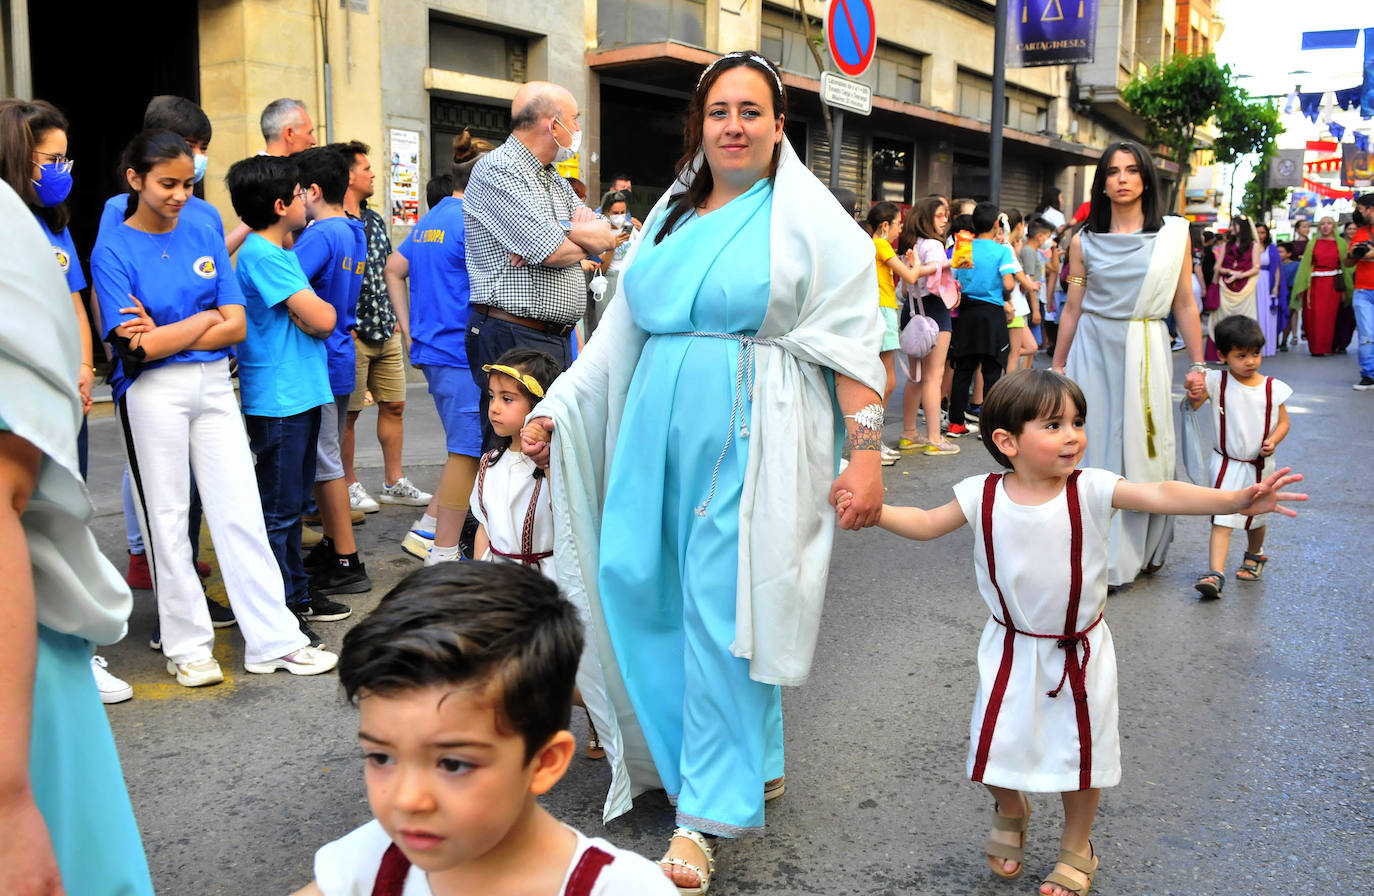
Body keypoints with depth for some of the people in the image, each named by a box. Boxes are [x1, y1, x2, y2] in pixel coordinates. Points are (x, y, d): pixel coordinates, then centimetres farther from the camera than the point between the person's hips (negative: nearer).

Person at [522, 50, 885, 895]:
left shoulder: (810, 219, 0)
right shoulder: (672, 217, 16)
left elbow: (852, 344, -6)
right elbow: (621, 332, 18)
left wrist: (866, 452, -14)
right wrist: (554, 408, 13)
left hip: (751, 437, -6)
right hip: (661, 429, 6)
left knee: (721, 607, -7)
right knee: (636, 583, 5)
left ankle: (708, 811, 6)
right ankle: (755, 761, 24)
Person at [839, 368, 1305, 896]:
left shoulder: (1092, 490, -18)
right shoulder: (983, 496, -13)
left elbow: (1161, 495, -29)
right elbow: (926, 524, -2)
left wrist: (1235, 499, -43)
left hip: (1080, 652, -1)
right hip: (1011, 650, 1)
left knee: (1080, 753, 12)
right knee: (996, 749, 7)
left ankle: (1076, 849, 39)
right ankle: (1010, 811, 43)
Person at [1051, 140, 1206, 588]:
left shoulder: (1174, 235, 3)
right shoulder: (1084, 241, 4)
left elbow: (1185, 305, 4)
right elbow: (1072, 307, 7)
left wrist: (1198, 364, 1)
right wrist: (1058, 365, 8)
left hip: (1146, 352, -1)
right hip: (1093, 349, 1)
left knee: (1143, 449, 2)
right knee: (1096, 445, 3)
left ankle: (1141, 548, 19)